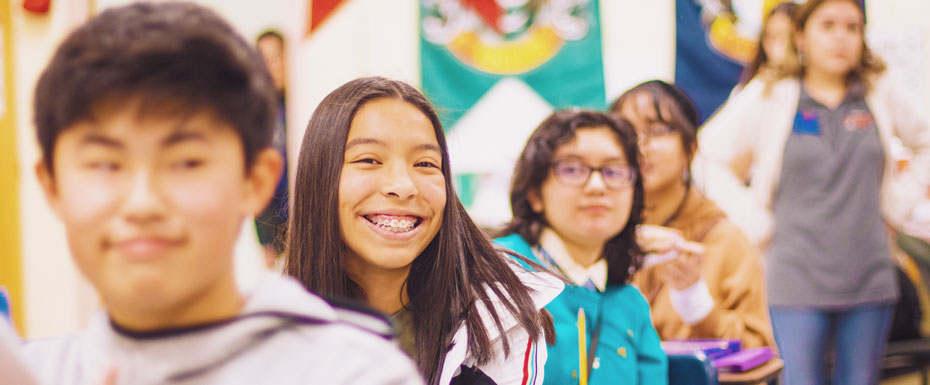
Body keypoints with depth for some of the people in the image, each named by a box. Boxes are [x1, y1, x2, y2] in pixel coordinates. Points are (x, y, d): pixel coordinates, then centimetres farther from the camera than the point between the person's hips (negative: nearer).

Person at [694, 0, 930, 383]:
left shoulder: (881, 95, 7)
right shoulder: (768, 97, -1)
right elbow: (707, 157, -1)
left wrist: (898, 202, 10)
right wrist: (756, 223, -5)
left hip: (869, 278, 3)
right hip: (798, 277, -3)